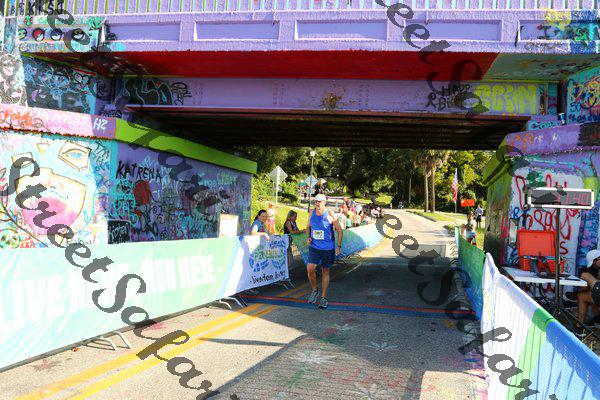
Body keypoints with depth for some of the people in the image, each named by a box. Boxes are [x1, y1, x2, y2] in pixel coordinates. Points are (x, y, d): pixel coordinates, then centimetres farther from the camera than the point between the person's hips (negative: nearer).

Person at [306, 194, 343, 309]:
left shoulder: (330, 215, -9)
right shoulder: (312, 213, 3)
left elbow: (340, 230, -4)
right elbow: (308, 227, 19)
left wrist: (339, 246, -9)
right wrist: (308, 237, 1)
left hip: (328, 248, -3)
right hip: (314, 247, 3)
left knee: (325, 271, 7)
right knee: (310, 269, -12)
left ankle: (324, 298, 17)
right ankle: (314, 290, 14)